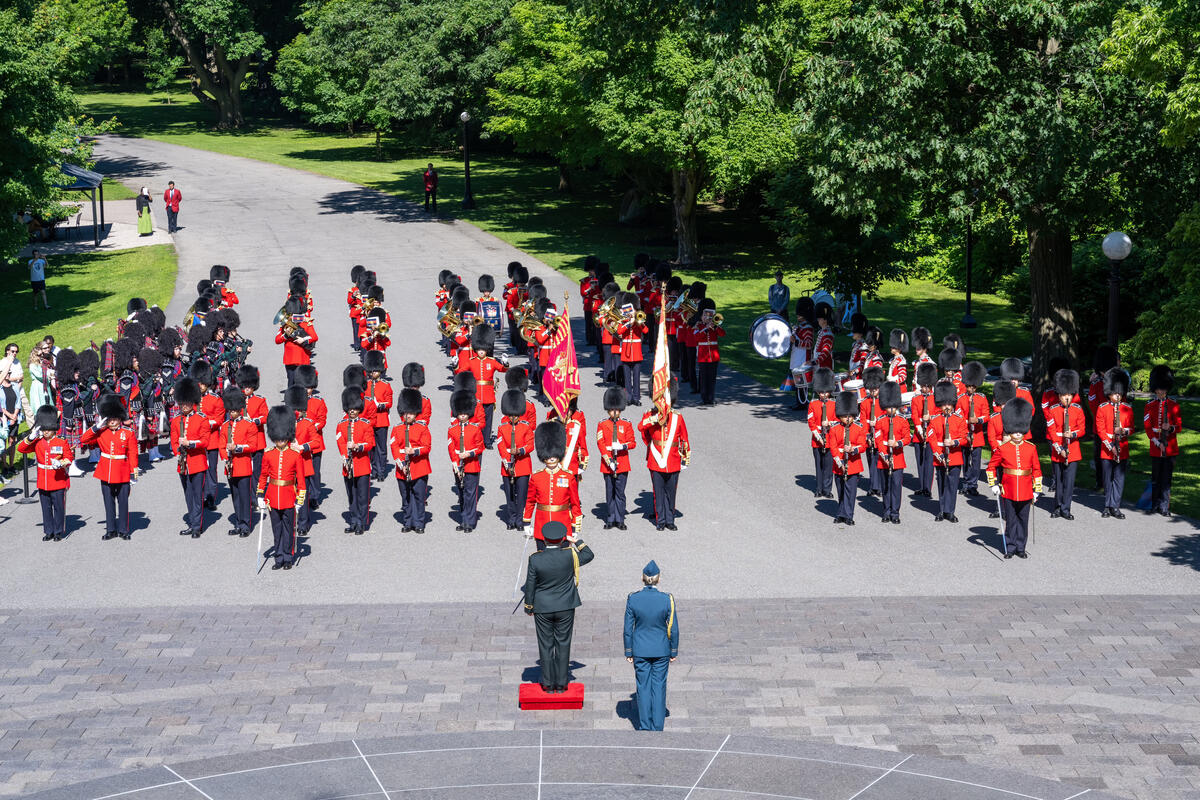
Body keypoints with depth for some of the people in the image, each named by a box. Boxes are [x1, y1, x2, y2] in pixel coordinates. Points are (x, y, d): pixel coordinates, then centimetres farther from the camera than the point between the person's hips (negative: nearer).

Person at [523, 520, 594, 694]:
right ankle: (561, 683, 12)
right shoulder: (569, 555, -13)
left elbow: (530, 586, -5)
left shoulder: (535, 559, -13)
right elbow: (589, 555, 6)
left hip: (542, 609, 0)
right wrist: (578, 541, 18)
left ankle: (548, 684, 13)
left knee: (546, 646, 8)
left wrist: (529, 607, 7)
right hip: (565, 608, 0)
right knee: (563, 645, 9)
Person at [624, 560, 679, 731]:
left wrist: (628, 652, 6)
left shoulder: (633, 599, -9)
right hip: (661, 650, 0)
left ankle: (644, 726, 12)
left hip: (640, 650, 0)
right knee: (659, 687, 8)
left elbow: (628, 629, -3)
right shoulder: (667, 599, -10)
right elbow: (674, 629, -4)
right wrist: (674, 651, 8)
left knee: (643, 687, 9)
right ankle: (657, 727, 9)